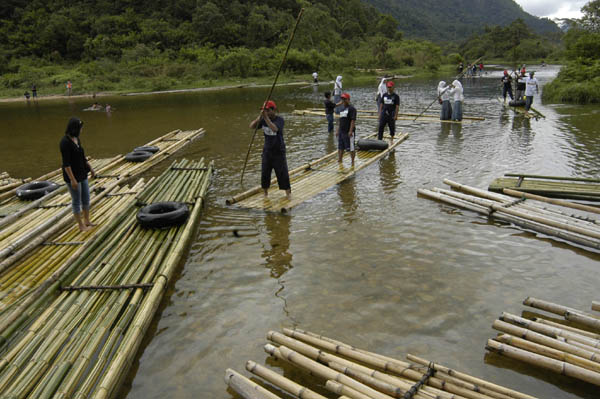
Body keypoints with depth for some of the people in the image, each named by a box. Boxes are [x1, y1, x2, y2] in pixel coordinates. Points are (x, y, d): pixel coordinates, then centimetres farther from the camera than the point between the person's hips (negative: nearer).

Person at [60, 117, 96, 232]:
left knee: (86, 198, 16)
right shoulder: (65, 142, -21)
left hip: (82, 173, 8)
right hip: (72, 175, -8)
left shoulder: (76, 138, 5)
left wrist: (90, 168, 20)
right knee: (76, 201, 5)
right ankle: (81, 225, 17)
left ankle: (87, 221, 31)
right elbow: (66, 163, -22)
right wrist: (73, 180, -23)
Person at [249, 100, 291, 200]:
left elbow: (274, 129, -33)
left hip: (278, 151, -4)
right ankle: (265, 193, 23)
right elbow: (252, 126, -5)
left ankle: (288, 192, 14)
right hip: (267, 150, 4)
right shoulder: (263, 119, 1)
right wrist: (260, 117, -18)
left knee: (282, 172, 0)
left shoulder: (279, 120, -14)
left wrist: (266, 117, -34)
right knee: (264, 173, 8)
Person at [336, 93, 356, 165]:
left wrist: (350, 131, -22)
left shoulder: (351, 108, -8)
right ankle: (339, 161, 20)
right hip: (341, 131, 8)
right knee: (340, 147, 11)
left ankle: (352, 162, 4)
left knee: (351, 148, -3)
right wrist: (338, 130, 18)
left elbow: (353, 120, -15)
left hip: (348, 132, -8)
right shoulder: (342, 108, 18)